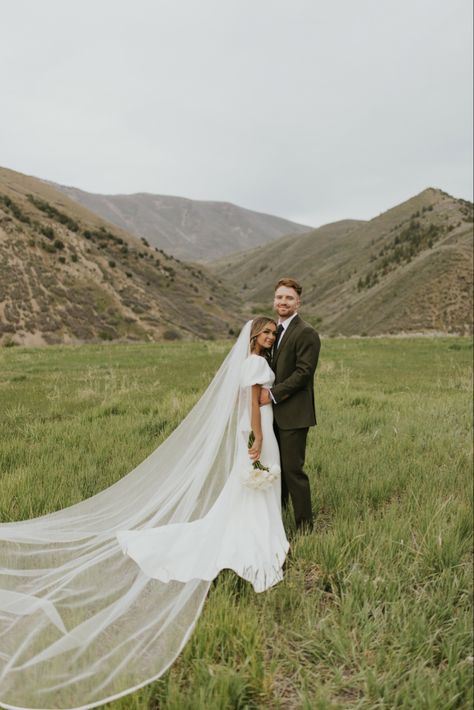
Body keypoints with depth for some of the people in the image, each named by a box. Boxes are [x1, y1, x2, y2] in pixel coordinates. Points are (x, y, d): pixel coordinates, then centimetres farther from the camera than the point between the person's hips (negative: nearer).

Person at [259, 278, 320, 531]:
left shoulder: (306, 333, -12)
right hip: (275, 414, 8)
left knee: (293, 470, -4)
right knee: (276, 469, 17)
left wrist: (273, 394, -19)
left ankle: (304, 527, 9)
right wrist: (263, 390, 2)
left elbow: (303, 372, -18)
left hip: (294, 414, -8)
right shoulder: (275, 330, 15)